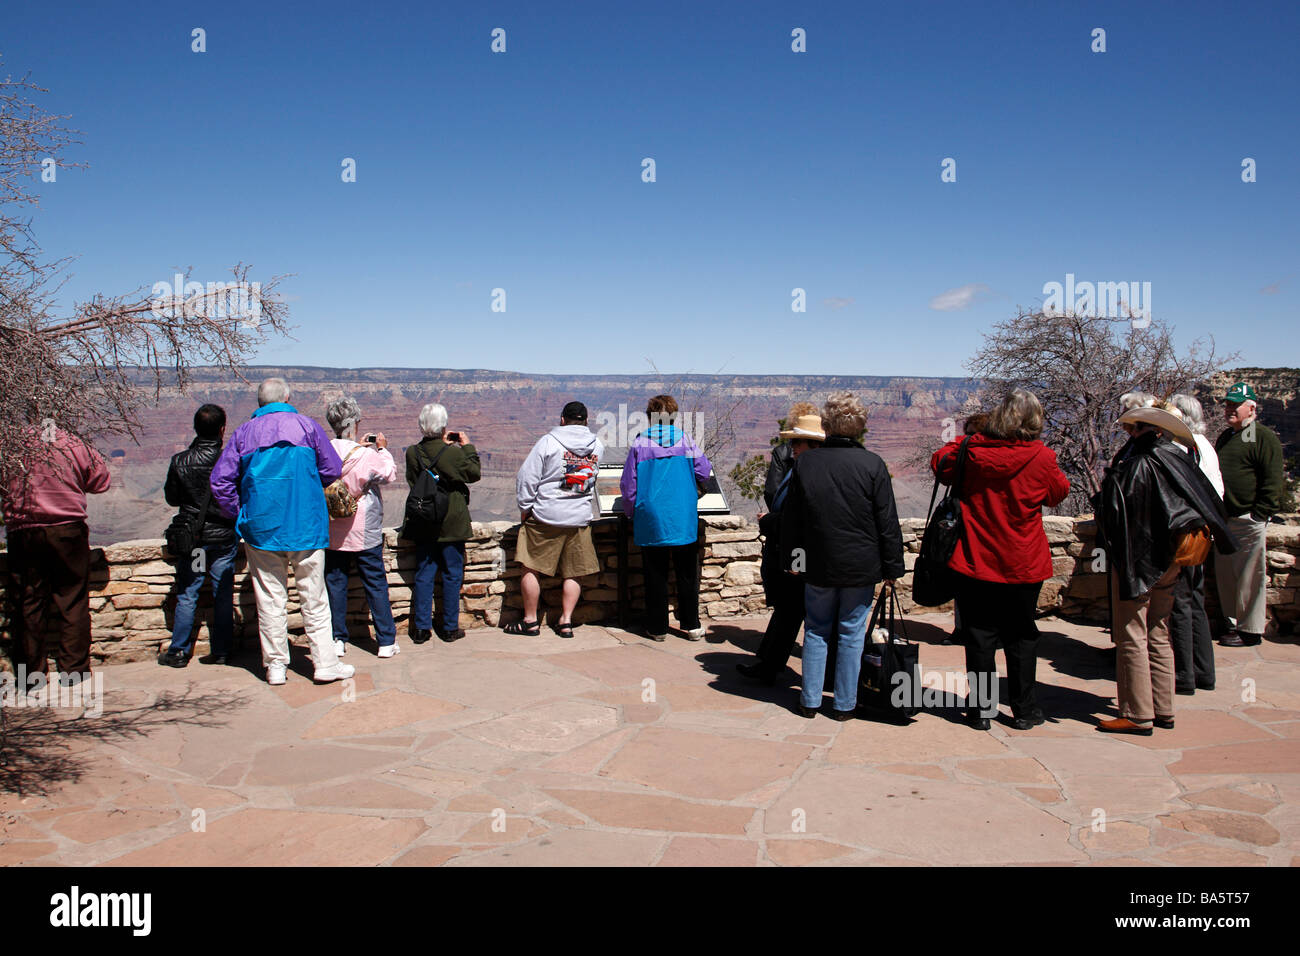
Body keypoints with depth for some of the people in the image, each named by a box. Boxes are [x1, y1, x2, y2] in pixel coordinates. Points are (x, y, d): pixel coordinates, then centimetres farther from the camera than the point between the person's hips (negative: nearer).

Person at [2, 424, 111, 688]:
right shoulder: (72, 444, -5)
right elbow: (101, 480, 4)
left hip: (22, 534, 1)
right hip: (68, 531, -1)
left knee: (27, 604, 9)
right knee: (73, 600, 7)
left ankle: (31, 673, 15)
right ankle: (74, 668, 10)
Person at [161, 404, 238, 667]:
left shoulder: (180, 461, -7)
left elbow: (172, 498, 5)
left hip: (191, 537, 1)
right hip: (224, 537, -1)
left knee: (186, 596, 10)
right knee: (223, 596, 8)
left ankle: (179, 652, 15)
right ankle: (221, 651, 13)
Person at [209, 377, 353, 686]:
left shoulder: (243, 432, 6)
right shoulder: (306, 425, 1)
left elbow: (220, 480, 2)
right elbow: (332, 470, 3)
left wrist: (239, 515, 12)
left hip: (261, 527, 2)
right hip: (306, 526, -1)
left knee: (270, 598, 8)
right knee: (314, 597, 5)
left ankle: (275, 666, 13)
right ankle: (325, 663, 8)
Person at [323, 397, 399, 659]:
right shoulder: (367, 455, -17)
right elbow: (389, 474, 0)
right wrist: (383, 449, 15)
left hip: (332, 533, 3)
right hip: (365, 533, -3)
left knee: (335, 584, 12)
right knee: (376, 584, 6)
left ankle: (337, 640, 17)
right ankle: (386, 642, 10)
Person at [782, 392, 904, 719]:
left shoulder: (805, 462, -4)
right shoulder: (872, 464, -10)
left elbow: (790, 518, 4)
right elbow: (888, 523, -6)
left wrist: (791, 559, 14)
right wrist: (892, 568, 2)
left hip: (818, 566, 2)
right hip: (861, 567, -1)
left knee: (816, 631, 13)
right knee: (851, 634, 9)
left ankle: (810, 701, 19)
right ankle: (844, 704, 17)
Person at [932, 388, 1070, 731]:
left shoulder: (972, 452, -9)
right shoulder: (1041, 458, -10)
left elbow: (940, 464, 10)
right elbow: (1059, 493, 9)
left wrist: (963, 440, 14)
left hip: (975, 562, 0)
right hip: (1023, 565, 0)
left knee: (979, 637, 8)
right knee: (1021, 638, 13)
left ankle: (981, 709, 14)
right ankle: (1024, 710, 20)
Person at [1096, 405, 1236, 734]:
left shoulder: (1137, 467, -18)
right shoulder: (1180, 463, 4)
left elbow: (1115, 512, -16)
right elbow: (1212, 504, 12)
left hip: (1138, 560, -8)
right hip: (1167, 562, 8)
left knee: (1131, 638, -1)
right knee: (1158, 637, 16)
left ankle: (1137, 715, 3)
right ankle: (1163, 710, 22)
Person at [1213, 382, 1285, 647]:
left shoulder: (1264, 437, -7)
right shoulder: (1225, 437, 18)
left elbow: (1273, 482, -12)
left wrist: (1260, 514, -15)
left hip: (1249, 519, -8)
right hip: (1224, 518, 8)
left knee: (1250, 576, -2)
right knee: (1224, 575, 12)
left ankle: (1250, 630, 6)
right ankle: (1232, 622, 23)